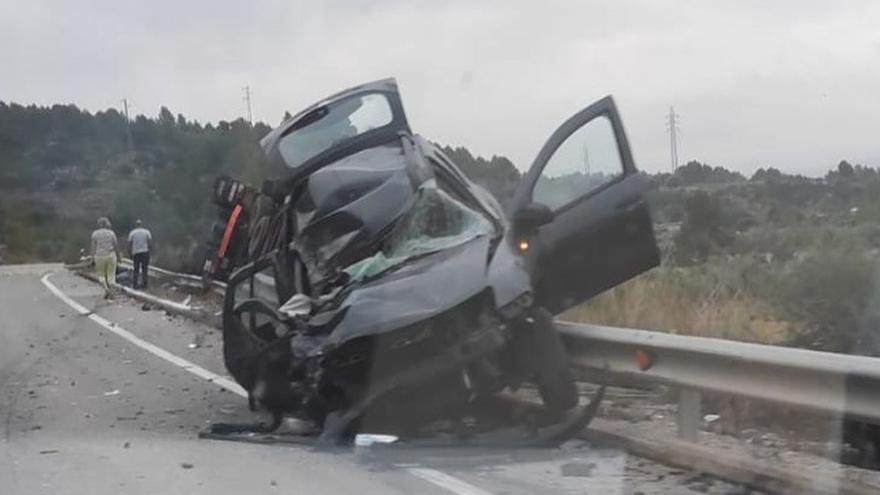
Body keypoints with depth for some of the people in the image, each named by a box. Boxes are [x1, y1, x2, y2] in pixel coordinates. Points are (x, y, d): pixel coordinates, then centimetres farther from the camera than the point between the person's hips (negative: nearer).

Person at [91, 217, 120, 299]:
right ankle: (110, 292, 0)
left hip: (99, 256, 0)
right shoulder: (111, 233, -1)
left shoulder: (95, 233, -2)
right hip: (111, 255, 0)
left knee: (101, 275, 12)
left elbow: (93, 247, -4)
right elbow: (116, 245, -2)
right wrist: (118, 256, 7)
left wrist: (93, 258, 1)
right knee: (111, 274, 8)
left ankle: (106, 289, -10)